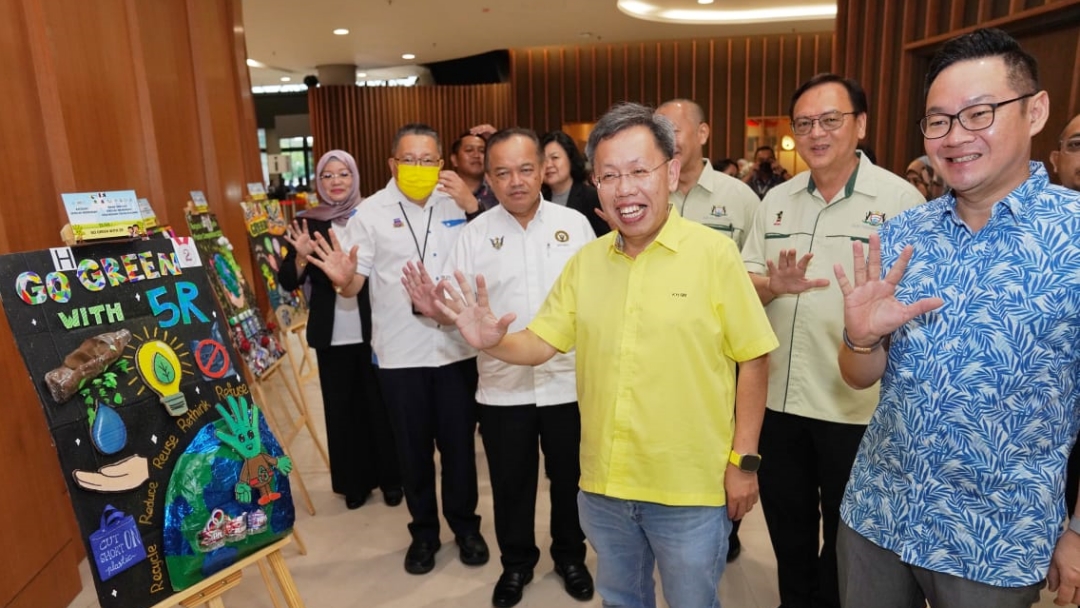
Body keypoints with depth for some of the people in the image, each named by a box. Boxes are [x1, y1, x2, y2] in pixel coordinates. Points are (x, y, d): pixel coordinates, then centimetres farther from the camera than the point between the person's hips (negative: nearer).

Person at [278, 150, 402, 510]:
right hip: (331, 335, 2)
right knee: (341, 406, 10)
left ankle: (390, 478, 22)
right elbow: (289, 283, 2)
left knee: (379, 403, 6)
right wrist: (301, 256, -17)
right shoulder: (308, 223, 4)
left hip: (373, 330, -1)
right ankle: (354, 482, 24)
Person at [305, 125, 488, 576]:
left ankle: (466, 525, 34)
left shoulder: (458, 206, 5)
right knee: (414, 449, 13)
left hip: (457, 347, 2)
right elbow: (353, 287, -7)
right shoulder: (369, 213, -3)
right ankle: (423, 532, 34)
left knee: (459, 444, 13)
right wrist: (344, 279, -28)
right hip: (399, 353, -1)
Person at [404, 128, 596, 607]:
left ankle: (570, 556, 42)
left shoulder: (574, 224, -2)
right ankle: (516, 562, 40)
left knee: (569, 477, 17)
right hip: (502, 385, 0)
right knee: (510, 482, 16)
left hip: (569, 380, 0)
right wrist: (435, 310, -24)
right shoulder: (475, 234, -2)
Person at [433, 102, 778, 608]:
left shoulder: (714, 254, -13)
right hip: (603, 483, 4)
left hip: (690, 489, -4)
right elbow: (539, 344, 2)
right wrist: (492, 342, -18)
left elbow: (753, 358, -9)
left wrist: (743, 460, -9)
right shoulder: (585, 261, 0)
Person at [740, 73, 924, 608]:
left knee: (846, 534, 15)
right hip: (779, 397, 4)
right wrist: (775, 285, -14)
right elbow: (745, 284, 7)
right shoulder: (776, 199, 7)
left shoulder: (901, 199, -7)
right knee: (786, 523, 21)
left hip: (857, 403, -4)